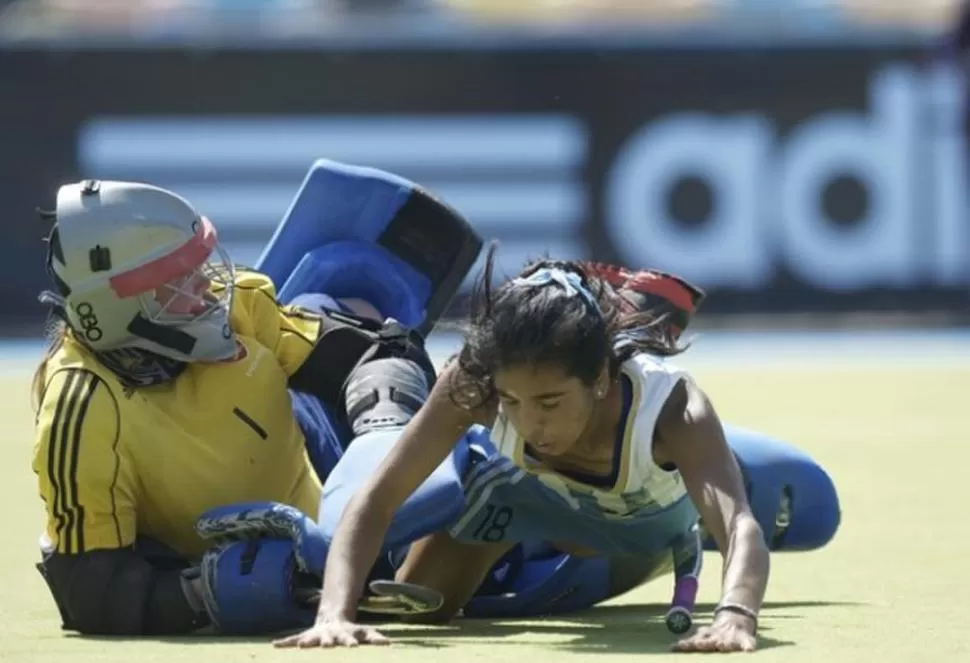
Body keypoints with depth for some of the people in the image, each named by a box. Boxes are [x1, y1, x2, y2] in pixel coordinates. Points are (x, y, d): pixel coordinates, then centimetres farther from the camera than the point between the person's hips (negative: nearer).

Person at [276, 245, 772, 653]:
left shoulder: (671, 405, -49)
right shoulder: (472, 384, -43)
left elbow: (739, 527, -62)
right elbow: (373, 502, -43)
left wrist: (734, 617, -85)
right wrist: (335, 614, -61)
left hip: (665, 504, -1)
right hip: (536, 490, 1)